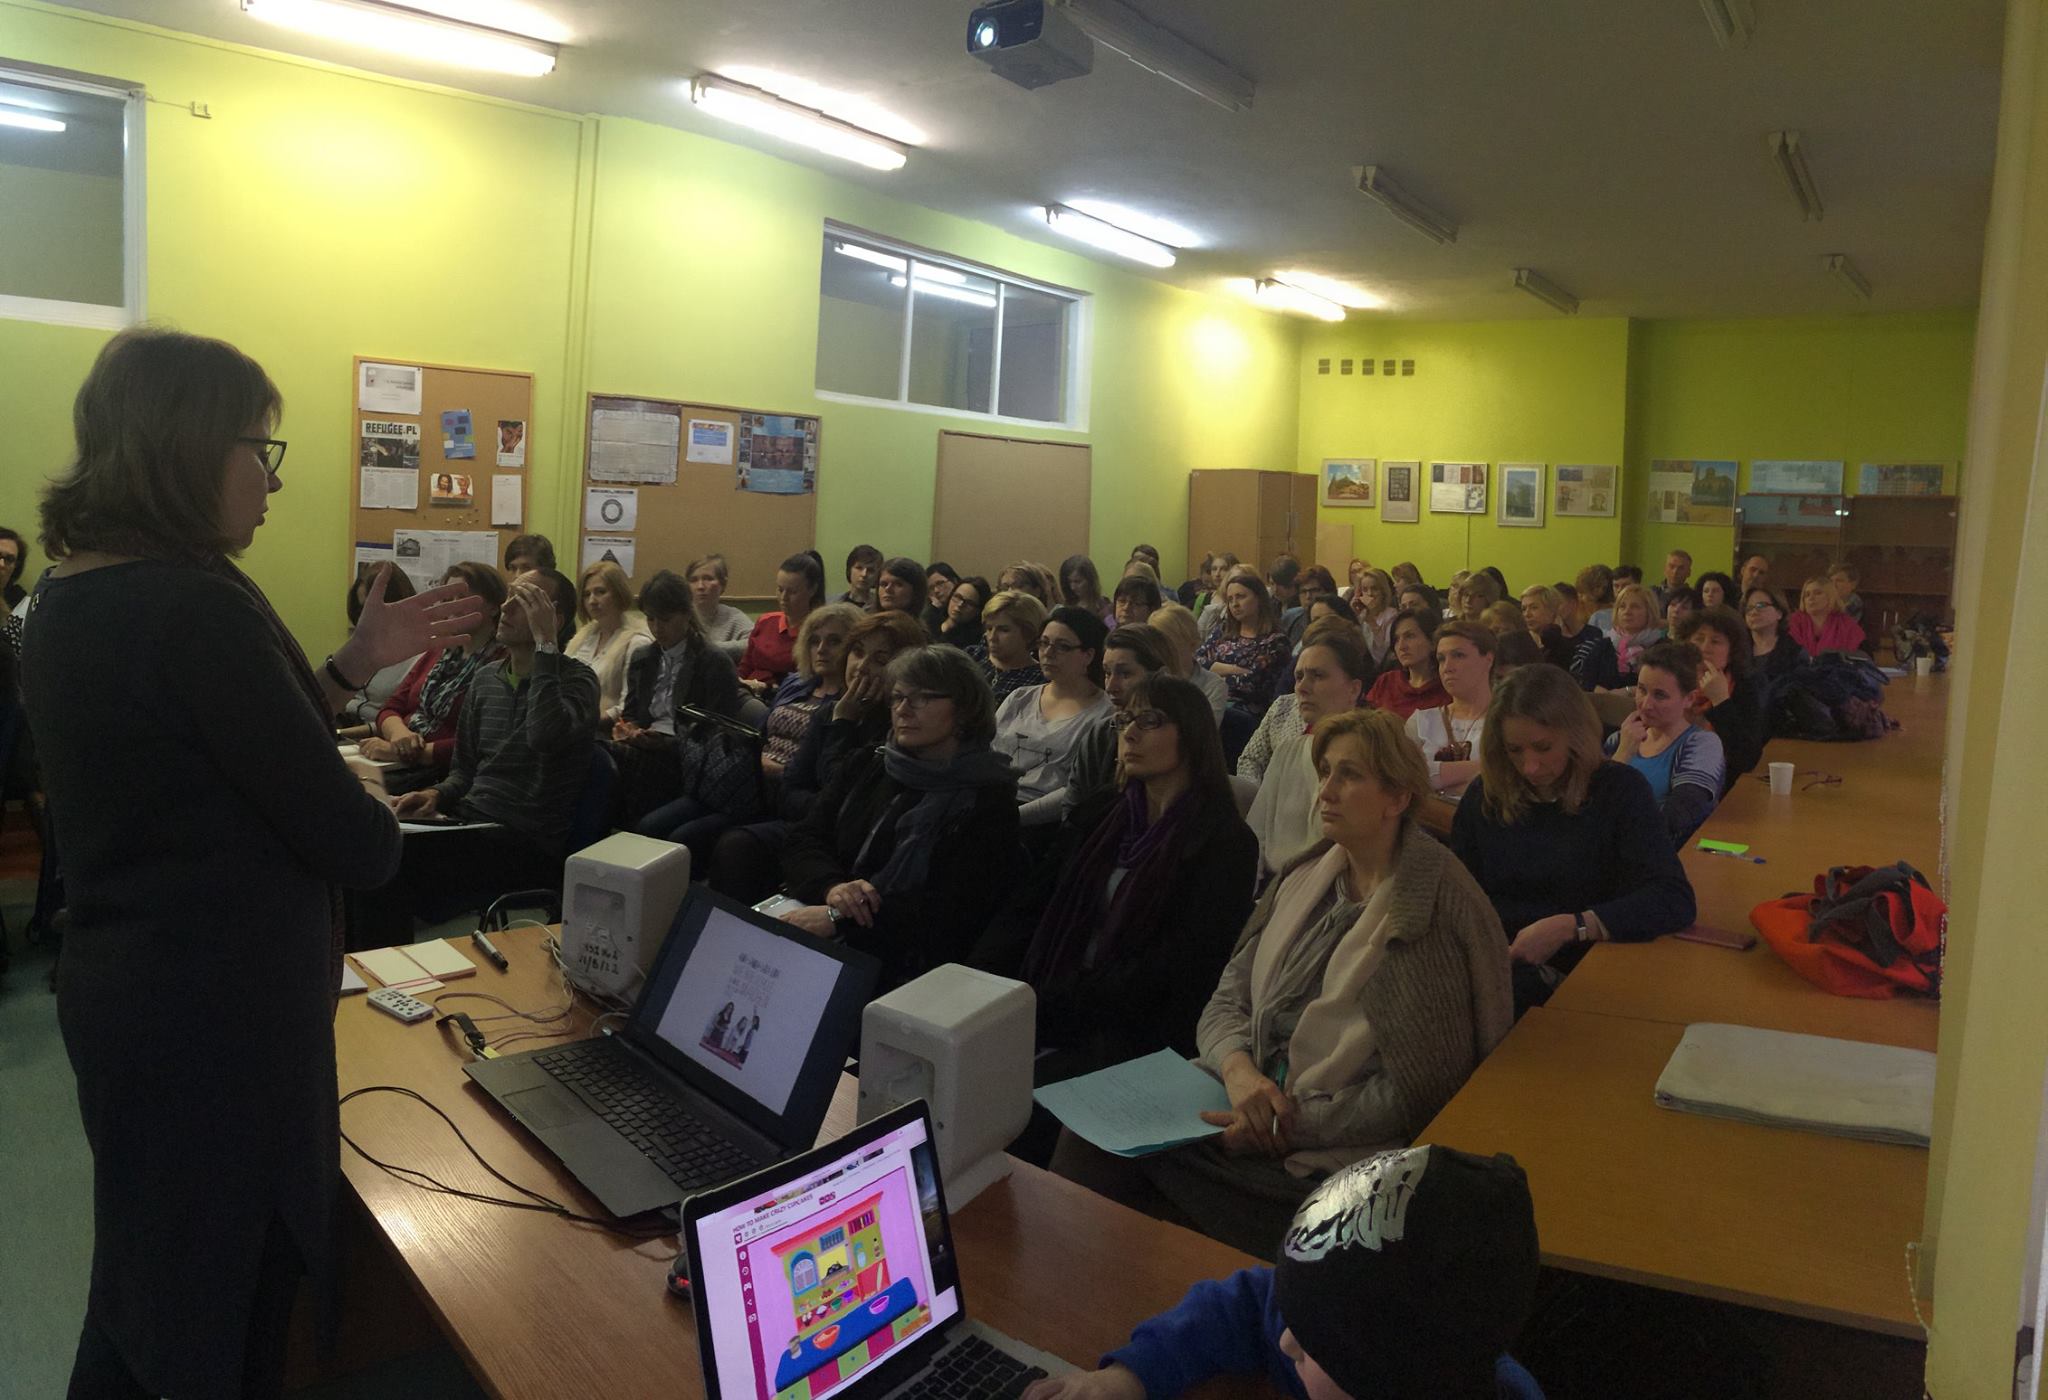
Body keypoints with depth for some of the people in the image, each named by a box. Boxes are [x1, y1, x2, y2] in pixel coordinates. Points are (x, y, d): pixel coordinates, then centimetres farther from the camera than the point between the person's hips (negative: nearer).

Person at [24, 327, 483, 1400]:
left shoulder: (71, 595, 4)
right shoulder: (192, 606, -25)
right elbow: (355, 843, -22)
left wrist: (355, 664, 7)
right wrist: (371, 818, 0)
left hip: (122, 983, 9)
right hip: (217, 1011, -9)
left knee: (143, 1283, 27)